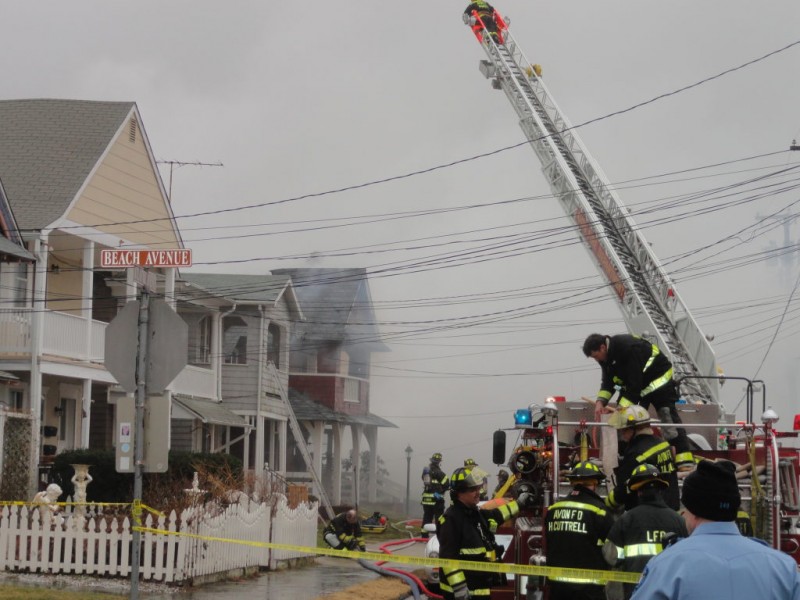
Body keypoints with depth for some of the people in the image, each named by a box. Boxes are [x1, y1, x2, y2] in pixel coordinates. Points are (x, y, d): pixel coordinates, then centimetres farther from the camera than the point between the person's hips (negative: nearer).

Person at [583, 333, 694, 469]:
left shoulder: (628, 348, -35)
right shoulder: (607, 355, -7)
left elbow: (634, 384, -34)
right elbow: (608, 381, -5)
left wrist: (623, 407, -32)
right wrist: (600, 401, -21)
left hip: (658, 377, -8)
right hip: (634, 382, 8)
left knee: (668, 416, -13)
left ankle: (685, 460, -14)